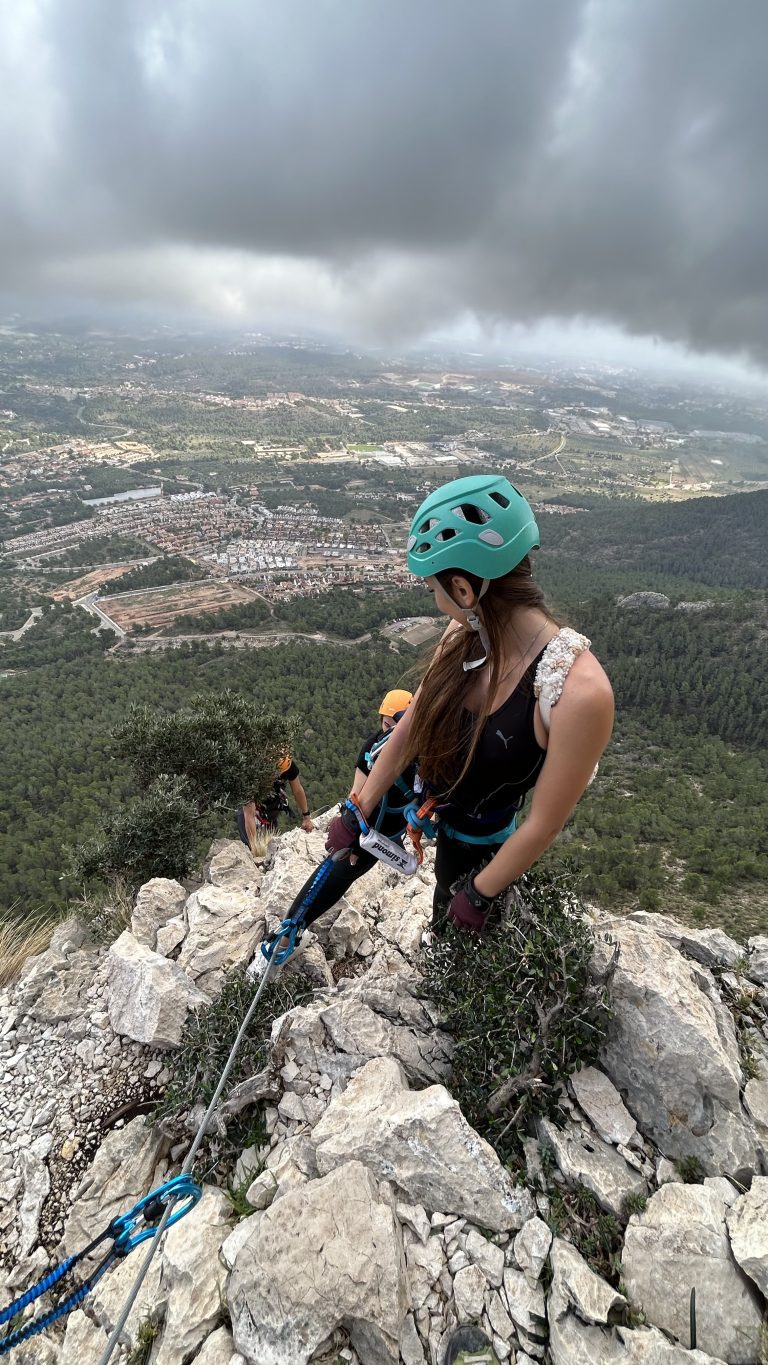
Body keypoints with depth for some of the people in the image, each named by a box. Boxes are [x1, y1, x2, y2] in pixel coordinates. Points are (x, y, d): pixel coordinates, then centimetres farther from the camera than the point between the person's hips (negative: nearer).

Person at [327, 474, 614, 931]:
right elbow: (410, 727, -8)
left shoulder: (579, 691, -37)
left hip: (476, 845, -4)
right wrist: (356, 814, 0)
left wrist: (479, 896, -11)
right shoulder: (467, 634, -19)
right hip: (428, 813, 4)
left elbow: (543, 825, -25)